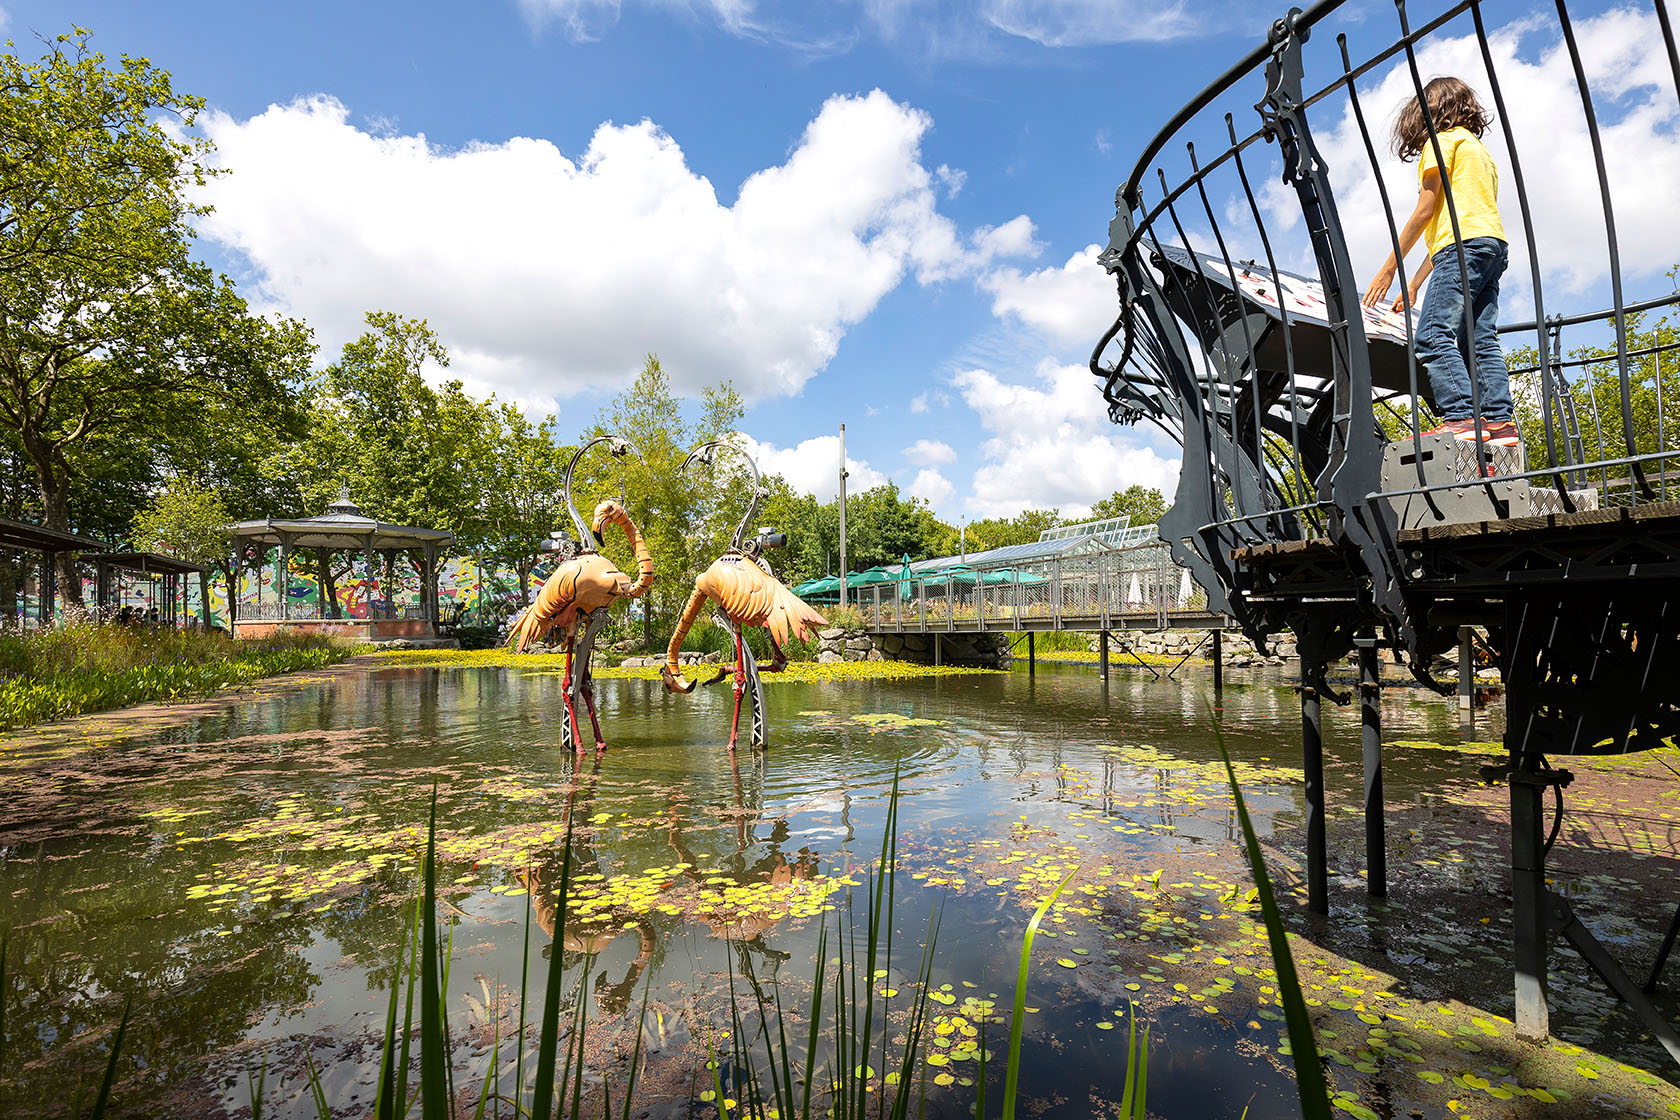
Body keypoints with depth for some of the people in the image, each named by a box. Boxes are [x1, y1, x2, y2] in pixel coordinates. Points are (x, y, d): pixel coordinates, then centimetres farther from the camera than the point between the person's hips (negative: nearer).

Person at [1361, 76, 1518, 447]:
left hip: (1466, 245, -9)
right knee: (1481, 340, 2)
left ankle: (1461, 417, -29)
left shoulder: (1442, 139, 8)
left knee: (1433, 335, -18)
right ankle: (1500, 422, -6)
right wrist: (1414, 284, 25)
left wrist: (1389, 268, -2)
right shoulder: (1479, 148, 33)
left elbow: (1425, 210, -3)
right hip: (1494, 245, 9)